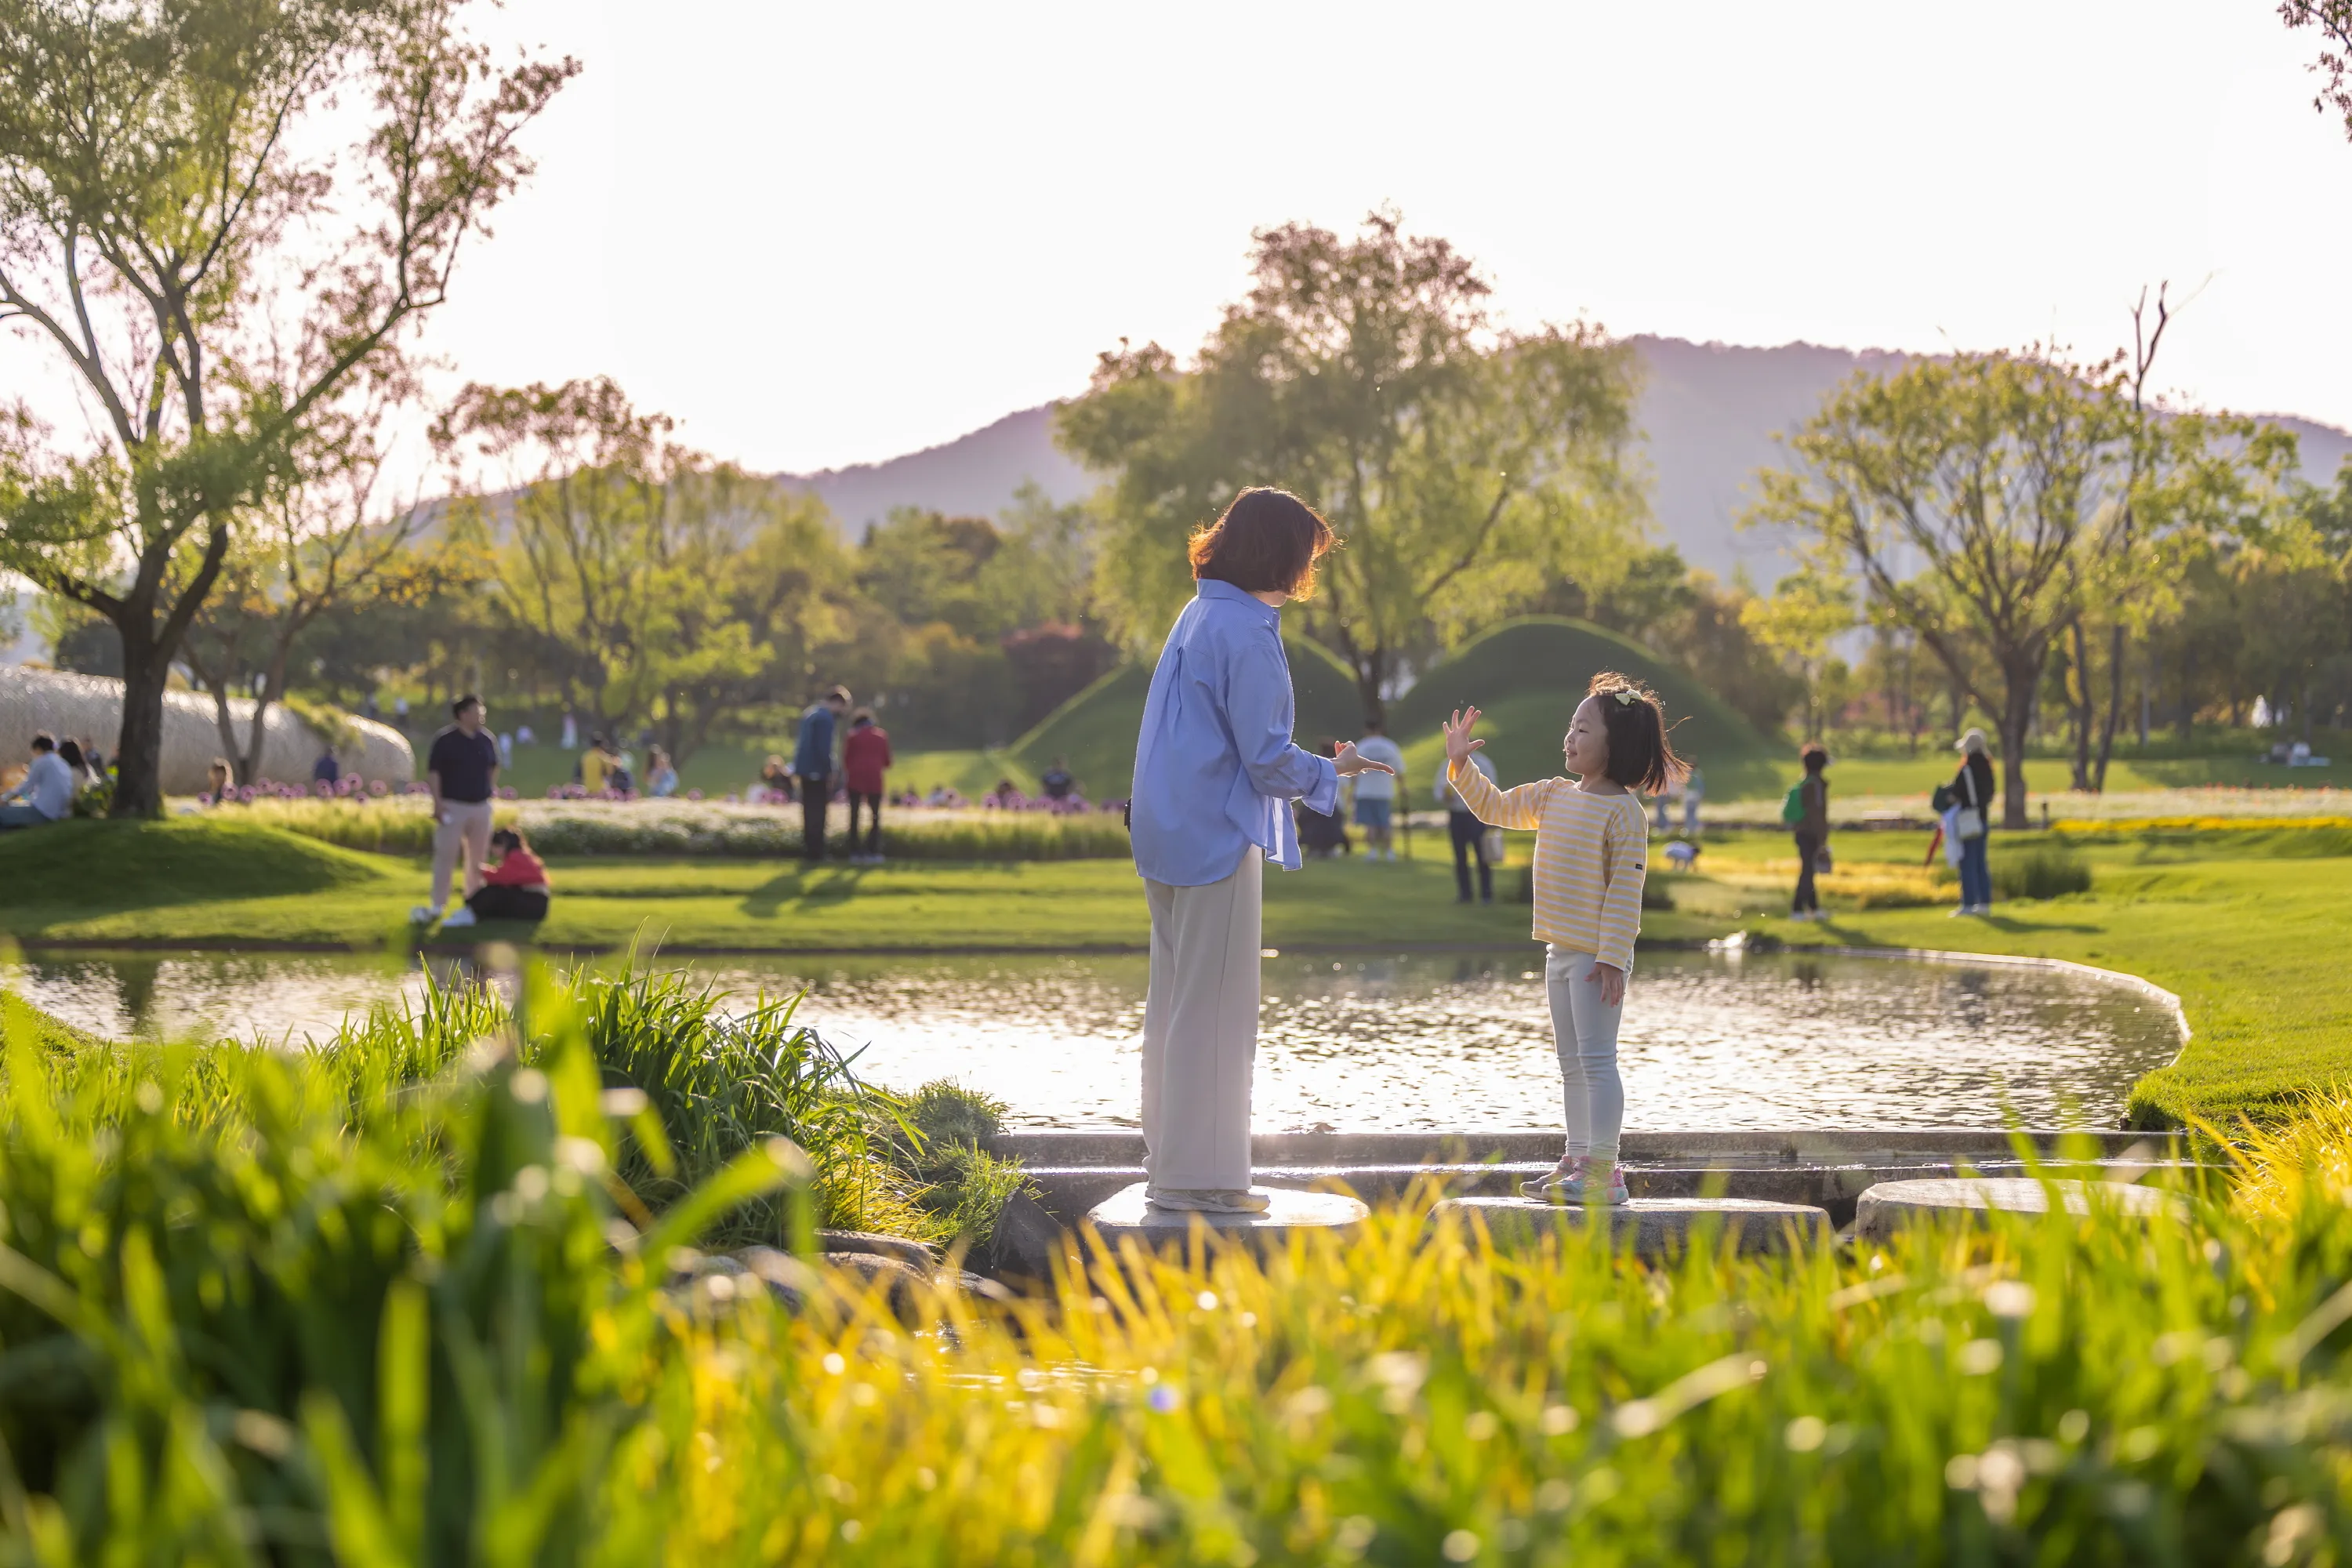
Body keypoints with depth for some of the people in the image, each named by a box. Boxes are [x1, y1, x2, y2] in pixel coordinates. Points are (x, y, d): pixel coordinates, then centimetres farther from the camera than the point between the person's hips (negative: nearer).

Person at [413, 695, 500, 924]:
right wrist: (438, 802, -14)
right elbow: (433, 772, -8)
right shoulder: (446, 741, -7)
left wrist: (491, 789, 10)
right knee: (445, 856, -7)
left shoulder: (487, 741, 8)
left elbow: (493, 768, 22)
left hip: (481, 806, 5)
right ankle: (437, 906, -3)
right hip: (453, 806, -5)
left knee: (478, 857, 10)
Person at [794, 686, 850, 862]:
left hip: (805, 768, 9)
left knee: (810, 811, 15)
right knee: (817, 812, -3)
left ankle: (808, 851, 19)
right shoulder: (826, 718, -16)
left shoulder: (810, 713, 14)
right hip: (816, 771, -9)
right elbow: (824, 748, -20)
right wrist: (829, 773, -14)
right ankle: (815, 853, 0)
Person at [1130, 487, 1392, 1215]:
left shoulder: (1198, 615, 12)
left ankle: (1169, 1161, 22)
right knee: (1216, 1006, -3)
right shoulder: (1248, 632, -16)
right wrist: (1331, 773, 0)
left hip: (1169, 834, 10)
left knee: (1175, 1001, 14)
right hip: (1218, 838, -10)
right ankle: (1199, 1174, 1)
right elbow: (1266, 757, -17)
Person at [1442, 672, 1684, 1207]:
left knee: (1596, 1059, -8)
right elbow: (1495, 807, 23)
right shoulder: (1553, 796, 11)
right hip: (1560, 952, 9)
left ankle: (1603, 1172, -7)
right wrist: (1460, 764, 11)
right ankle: (1576, 1164, 21)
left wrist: (1612, 958, -21)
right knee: (1571, 1064, 14)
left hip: (1597, 956, -9)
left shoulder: (1623, 811, -14)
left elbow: (1626, 888, -17)